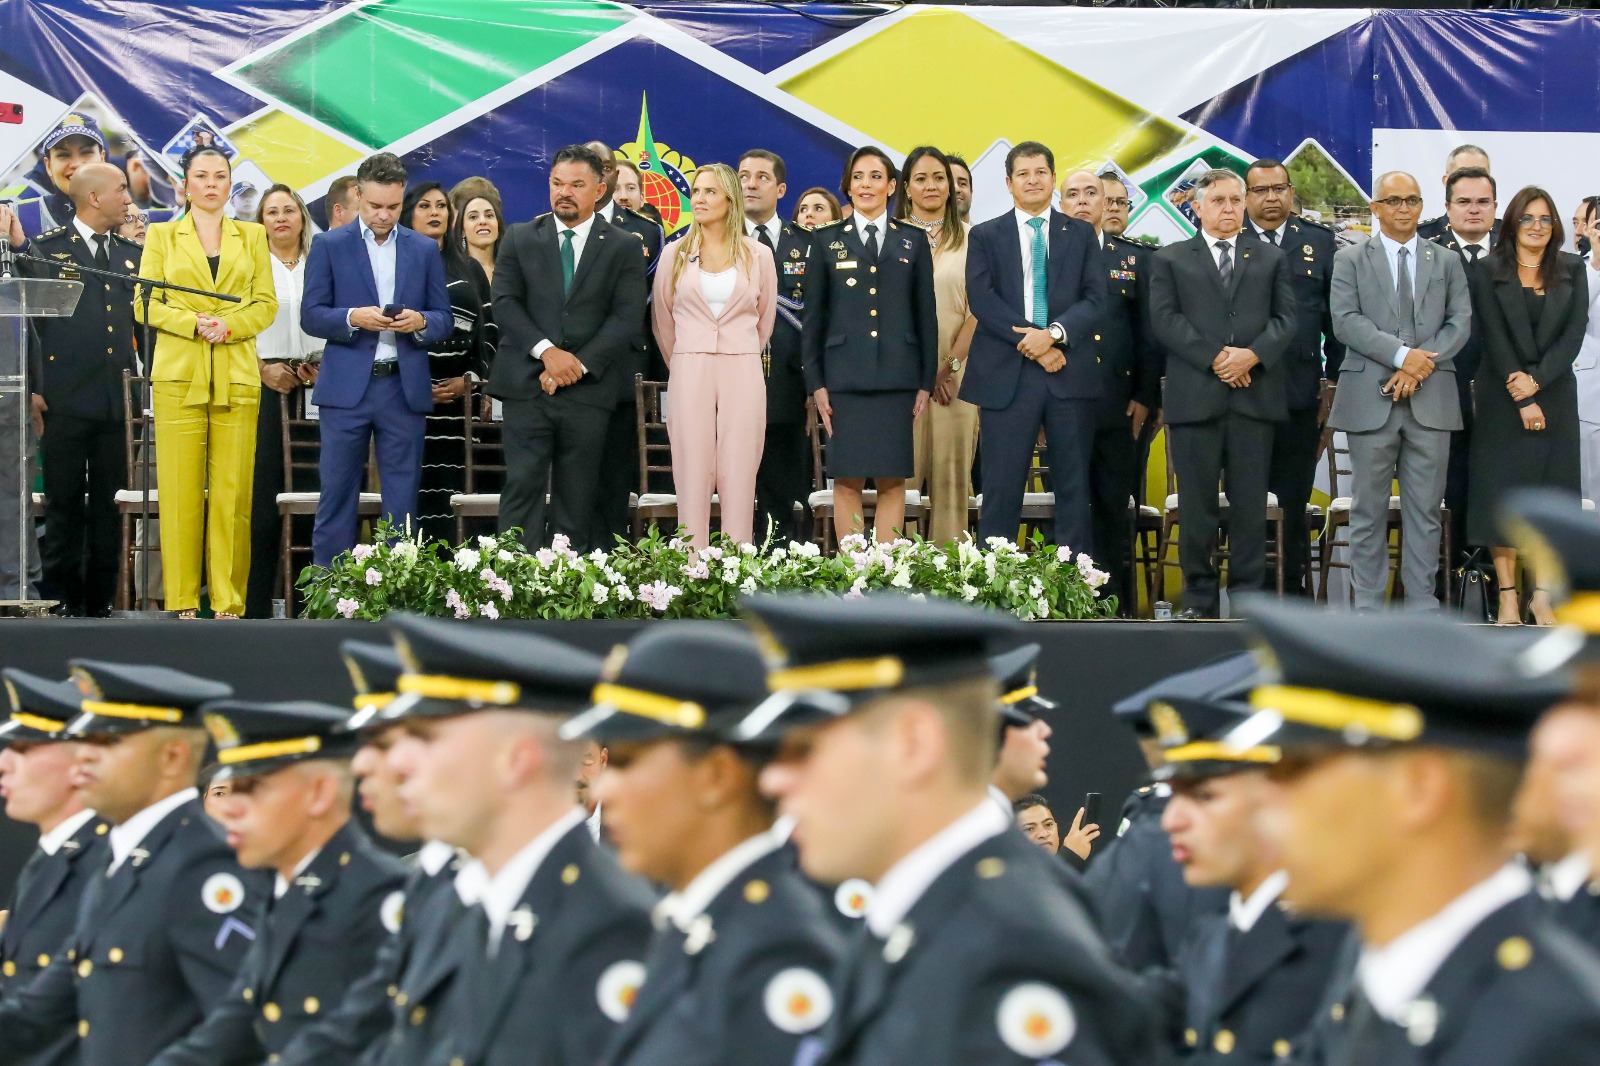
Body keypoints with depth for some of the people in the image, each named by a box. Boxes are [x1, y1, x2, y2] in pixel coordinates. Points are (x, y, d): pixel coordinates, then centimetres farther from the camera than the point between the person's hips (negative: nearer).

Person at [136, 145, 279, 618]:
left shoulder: (253, 236, 14)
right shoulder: (161, 236, 11)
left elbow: (266, 304, 8)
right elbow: (145, 304, 3)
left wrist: (229, 326, -10)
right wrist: (194, 324, -12)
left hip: (236, 378, 1)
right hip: (179, 375, -1)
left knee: (232, 492, -3)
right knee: (180, 490, -5)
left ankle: (229, 602, 1)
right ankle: (183, 601, 0)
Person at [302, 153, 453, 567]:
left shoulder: (425, 250, 11)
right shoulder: (329, 246, 5)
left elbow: (445, 320, 11)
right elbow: (311, 316, 1)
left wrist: (420, 322, -11)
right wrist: (353, 318, -17)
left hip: (405, 388, 2)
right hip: (347, 388, -2)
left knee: (402, 499, 3)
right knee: (337, 497, -1)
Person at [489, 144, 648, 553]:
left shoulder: (623, 248, 7)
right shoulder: (520, 239, 10)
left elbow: (627, 317, -2)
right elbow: (505, 303, 0)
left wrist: (580, 365, -12)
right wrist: (546, 351, -14)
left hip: (587, 391, 0)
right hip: (525, 386, 0)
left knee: (576, 500, 3)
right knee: (522, 487, -6)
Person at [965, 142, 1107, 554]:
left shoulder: (1081, 234, 13)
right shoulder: (986, 236, 9)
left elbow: (1095, 300, 2)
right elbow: (980, 299, -4)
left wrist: (1054, 334, -15)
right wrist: (1030, 343, -14)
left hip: (1070, 376, 1)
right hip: (1007, 377, -1)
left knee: (1074, 488, 3)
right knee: (1002, 489, -1)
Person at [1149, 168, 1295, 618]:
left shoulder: (1272, 260, 17)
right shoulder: (1170, 260, 11)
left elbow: (1285, 319, 7)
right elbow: (1165, 319, -1)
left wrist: (1253, 355, -11)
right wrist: (1215, 359, -12)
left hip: (1255, 393, 1)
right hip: (1194, 396, -1)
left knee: (1250, 502, 1)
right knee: (1198, 504, 0)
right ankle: (1199, 598, 5)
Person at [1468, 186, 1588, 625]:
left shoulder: (1572, 270, 8)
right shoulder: (1489, 273, 1)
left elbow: (1574, 334, -1)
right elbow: (1495, 338, -6)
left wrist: (1537, 379, -14)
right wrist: (1522, 399, -13)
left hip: (1555, 396, 2)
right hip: (1502, 399, -2)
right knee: (1501, 495, -4)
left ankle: (1542, 597, 2)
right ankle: (1507, 596, -2)